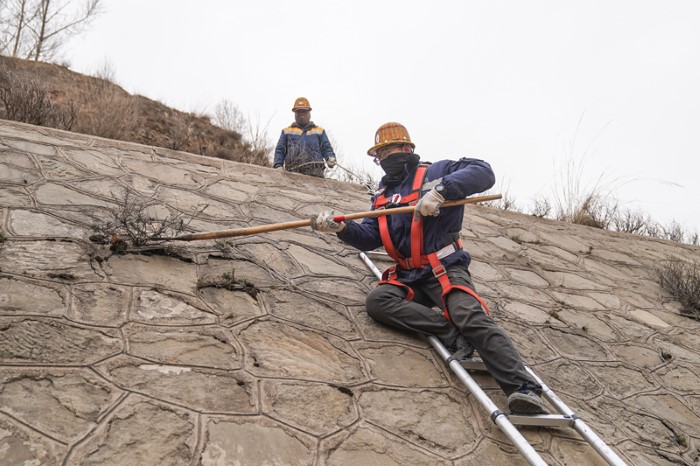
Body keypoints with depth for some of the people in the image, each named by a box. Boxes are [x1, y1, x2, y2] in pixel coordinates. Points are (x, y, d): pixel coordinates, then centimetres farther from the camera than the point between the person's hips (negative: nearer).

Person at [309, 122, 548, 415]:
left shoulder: (434, 173, 3)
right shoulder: (383, 196, 21)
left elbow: (483, 173, -12)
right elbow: (370, 237, 13)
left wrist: (440, 190, -26)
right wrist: (342, 227, -7)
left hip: (445, 270, -6)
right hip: (408, 277, 6)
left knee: (474, 319, -28)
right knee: (377, 301, -23)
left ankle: (523, 390, -34)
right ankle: (451, 332, -26)